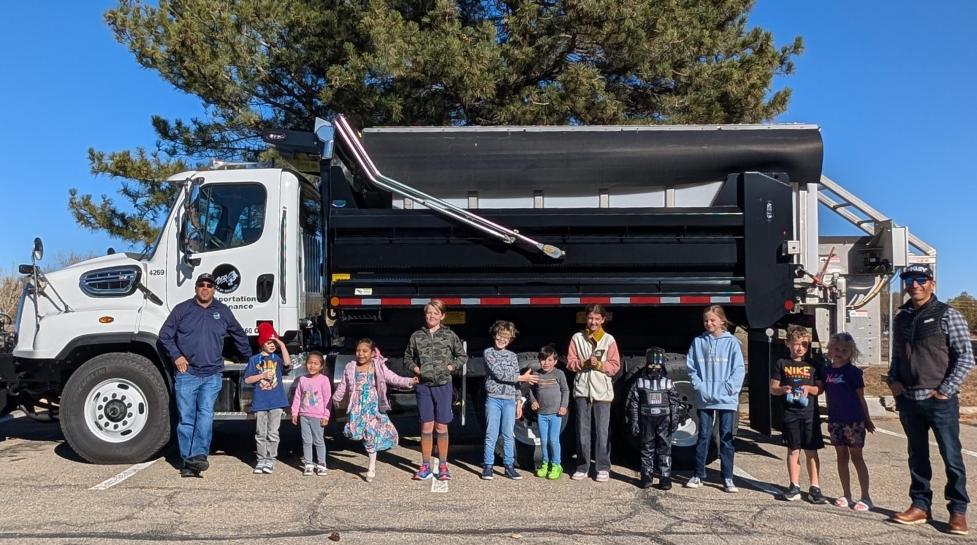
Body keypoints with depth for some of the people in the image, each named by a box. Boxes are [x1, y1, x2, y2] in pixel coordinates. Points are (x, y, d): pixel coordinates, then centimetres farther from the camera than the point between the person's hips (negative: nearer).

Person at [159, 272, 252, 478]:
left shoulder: (223, 311, 12)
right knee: (186, 418, 2)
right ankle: (187, 460, 8)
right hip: (186, 374, 0)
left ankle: (199, 455, -17)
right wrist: (176, 355, -2)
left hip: (212, 375, 0)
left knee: (206, 414, -13)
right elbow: (165, 335, 9)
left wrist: (250, 358, 24)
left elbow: (239, 335, 22)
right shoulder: (182, 309, 7)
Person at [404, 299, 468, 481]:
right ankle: (425, 466, 12)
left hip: (443, 385, -1)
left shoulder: (450, 335, 2)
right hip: (423, 386, 1)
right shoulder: (416, 336, 5)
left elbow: (462, 356, 10)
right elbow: (407, 358, 16)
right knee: (426, 426, 4)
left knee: (442, 426, 3)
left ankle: (443, 466, 13)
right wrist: (415, 368, -2)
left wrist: (451, 367, -5)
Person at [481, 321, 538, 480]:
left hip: (509, 400, 3)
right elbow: (499, 374, -12)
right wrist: (522, 378, -11)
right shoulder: (488, 352, -1)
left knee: (509, 435, 5)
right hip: (493, 399, -3)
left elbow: (515, 380, 14)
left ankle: (509, 466, 13)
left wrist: (519, 402, 10)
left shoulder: (512, 356, 12)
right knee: (491, 435, -1)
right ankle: (488, 466, 7)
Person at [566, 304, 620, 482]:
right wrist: (584, 363, -12)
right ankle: (582, 467, 13)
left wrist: (600, 364, -13)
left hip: (602, 390, -1)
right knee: (582, 430, 4)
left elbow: (615, 366, 3)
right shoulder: (577, 337, 8)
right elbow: (570, 362, 5)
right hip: (582, 389, 1)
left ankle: (603, 468, 7)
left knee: (603, 431, -1)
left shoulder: (609, 339, 5)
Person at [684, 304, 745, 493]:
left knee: (726, 439, 6)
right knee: (703, 437, 8)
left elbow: (739, 370, -5)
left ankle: (728, 478, 13)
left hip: (727, 400, -1)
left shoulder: (731, 342, -2)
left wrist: (726, 390, -13)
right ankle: (698, 475, 15)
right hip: (704, 400, 2)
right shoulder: (698, 342, 4)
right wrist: (700, 387, -7)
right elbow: (691, 368, 5)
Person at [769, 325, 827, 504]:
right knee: (793, 450, 5)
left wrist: (809, 389, -13)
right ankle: (794, 486, 14)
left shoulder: (814, 365, 7)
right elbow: (773, 389, 6)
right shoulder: (782, 364, 5)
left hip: (810, 413, 0)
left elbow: (820, 388, 8)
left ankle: (815, 487, 9)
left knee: (811, 451, 3)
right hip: (790, 413, 0)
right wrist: (783, 389, -15)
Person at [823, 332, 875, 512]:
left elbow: (860, 398, -2)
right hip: (836, 421, 5)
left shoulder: (853, 372, -7)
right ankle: (846, 495, 20)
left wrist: (867, 419, 2)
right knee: (841, 456, 11)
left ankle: (866, 497, 6)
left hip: (854, 421, -5)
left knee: (856, 457, -1)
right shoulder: (827, 372, 7)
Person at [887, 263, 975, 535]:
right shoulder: (901, 318, 11)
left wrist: (945, 390, -11)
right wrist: (893, 380, 4)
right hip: (908, 400, 5)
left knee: (951, 457, 1)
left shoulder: (948, 316, -5)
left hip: (940, 401, -5)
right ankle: (920, 505, 22)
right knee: (917, 456, 13)